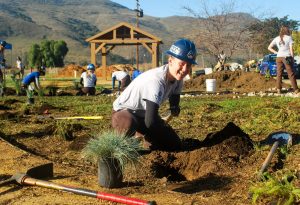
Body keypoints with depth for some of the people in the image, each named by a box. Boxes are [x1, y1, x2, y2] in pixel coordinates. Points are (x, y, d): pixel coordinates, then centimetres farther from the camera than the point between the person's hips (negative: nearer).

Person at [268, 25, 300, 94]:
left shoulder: (276, 39, 9)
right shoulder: (289, 38, -1)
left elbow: (269, 48, 8)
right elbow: (291, 49, -5)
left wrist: (276, 52, 6)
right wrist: (292, 58, 0)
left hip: (279, 57, 3)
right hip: (287, 57, -3)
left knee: (279, 74, 7)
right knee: (291, 74, 0)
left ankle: (279, 89, 4)